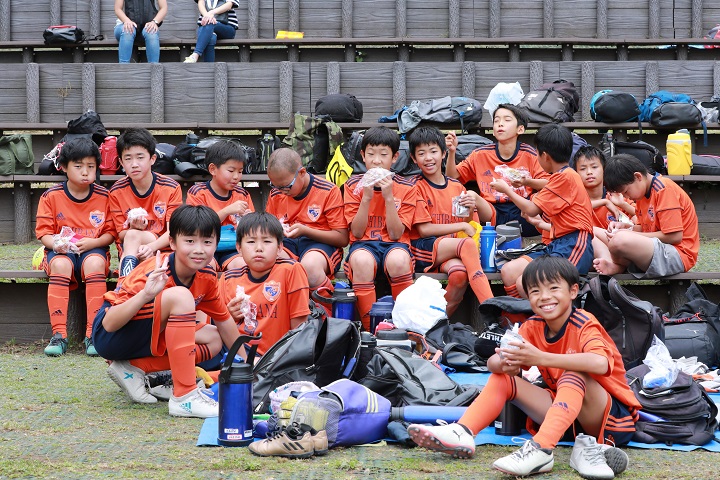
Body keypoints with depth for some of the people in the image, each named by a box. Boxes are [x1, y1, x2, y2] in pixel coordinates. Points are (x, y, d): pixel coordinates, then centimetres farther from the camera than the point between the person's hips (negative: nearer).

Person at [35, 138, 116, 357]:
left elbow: (110, 233, 2)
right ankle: (59, 334, -35)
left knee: (95, 263, -35)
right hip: (61, 251, 0)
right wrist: (55, 243, -22)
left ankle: (93, 334, -33)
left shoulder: (104, 196, 1)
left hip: (93, 249, 0)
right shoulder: (51, 196, -1)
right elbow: (43, 232, 1)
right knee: (60, 265, -35)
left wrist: (91, 242, -17)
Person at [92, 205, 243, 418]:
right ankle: (184, 397, -32)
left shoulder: (206, 277, -5)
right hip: (110, 337, -9)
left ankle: (133, 369, -6)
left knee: (213, 339, 2)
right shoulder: (156, 274, -27)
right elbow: (109, 324, -33)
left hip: (148, 338, 9)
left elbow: (223, 320, 11)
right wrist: (146, 294, -48)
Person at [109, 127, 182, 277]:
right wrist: (133, 228, -24)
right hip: (129, 248, 2)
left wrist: (152, 246, -33)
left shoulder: (171, 188, -5)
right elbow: (121, 235, 3)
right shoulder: (117, 191, 1)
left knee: (132, 235, -35)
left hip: (162, 246, -2)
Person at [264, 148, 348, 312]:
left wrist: (304, 230, -18)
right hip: (287, 243, 4)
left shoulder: (328, 191, -5)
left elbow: (342, 238, -6)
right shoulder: (276, 194, 10)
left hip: (321, 243, -4)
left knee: (310, 265, -41)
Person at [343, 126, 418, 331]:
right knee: (362, 260, -38)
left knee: (398, 260, -38)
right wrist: (366, 198, -14)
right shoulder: (353, 185, 4)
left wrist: (389, 197, -14)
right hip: (363, 245, 0)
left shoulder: (405, 189, 2)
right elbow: (357, 232, -2)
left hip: (394, 245, 0)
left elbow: (396, 234, -5)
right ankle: (370, 327, -30)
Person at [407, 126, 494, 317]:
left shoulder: (457, 187, 15)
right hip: (423, 248, -4)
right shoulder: (417, 186, 1)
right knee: (467, 244, -33)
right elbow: (424, 229, -7)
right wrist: (462, 226, -9)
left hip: (450, 250, 4)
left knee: (460, 274, -34)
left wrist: (471, 209, -4)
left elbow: (468, 226, 17)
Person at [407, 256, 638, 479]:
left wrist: (541, 358, -43)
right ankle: (461, 433, -23)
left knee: (574, 375, -34)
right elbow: (492, 362, -6)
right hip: (565, 412, 6)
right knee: (502, 378, -3)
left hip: (612, 415, -6)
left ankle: (541, 449, -48)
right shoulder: (533, 327, 2)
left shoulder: (584, 324, -17)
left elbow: (600, 364, -39)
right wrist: (503, 363, -31)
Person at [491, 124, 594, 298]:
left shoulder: (565, 176, -9)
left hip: (573, 245, -10)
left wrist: (507, 190, 8)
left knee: (525, 284, -27)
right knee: (508, 272, -5)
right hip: (558, 243, 10)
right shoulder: (564, 175, 24)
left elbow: (532, 210, -6)